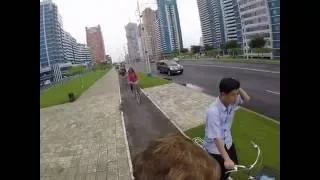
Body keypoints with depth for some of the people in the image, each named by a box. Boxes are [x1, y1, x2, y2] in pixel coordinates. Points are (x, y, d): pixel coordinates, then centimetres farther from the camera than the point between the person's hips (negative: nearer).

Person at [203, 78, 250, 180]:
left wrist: (238, 89, -17)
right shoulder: (213, 111, -35)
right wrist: (226, 159, -38)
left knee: (234, 164, 28)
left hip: (228, 142, 7)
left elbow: (246, 99, 4)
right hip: (215, 147, -7)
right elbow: (216, 138, -35)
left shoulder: (232, 101, -14)